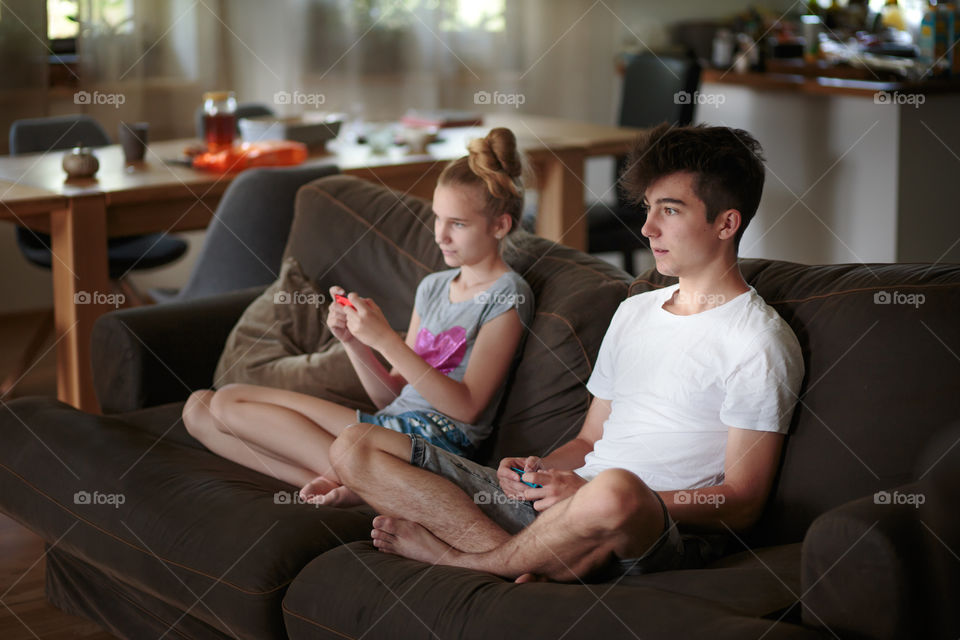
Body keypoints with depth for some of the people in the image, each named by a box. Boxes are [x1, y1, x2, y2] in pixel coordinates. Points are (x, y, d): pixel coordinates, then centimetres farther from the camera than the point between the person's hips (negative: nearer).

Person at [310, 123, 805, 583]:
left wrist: (590, 492, -17)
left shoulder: (760, 342, -3)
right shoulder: (634, 311, 22)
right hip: (566, 497, 7)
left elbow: (741, 505, -9)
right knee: (353, 448, -2)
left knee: (614, 491, -46)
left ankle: (459, 556, -15)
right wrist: (538, 469, 0)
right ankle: (527, 561, -19)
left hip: (671, 530, -7)